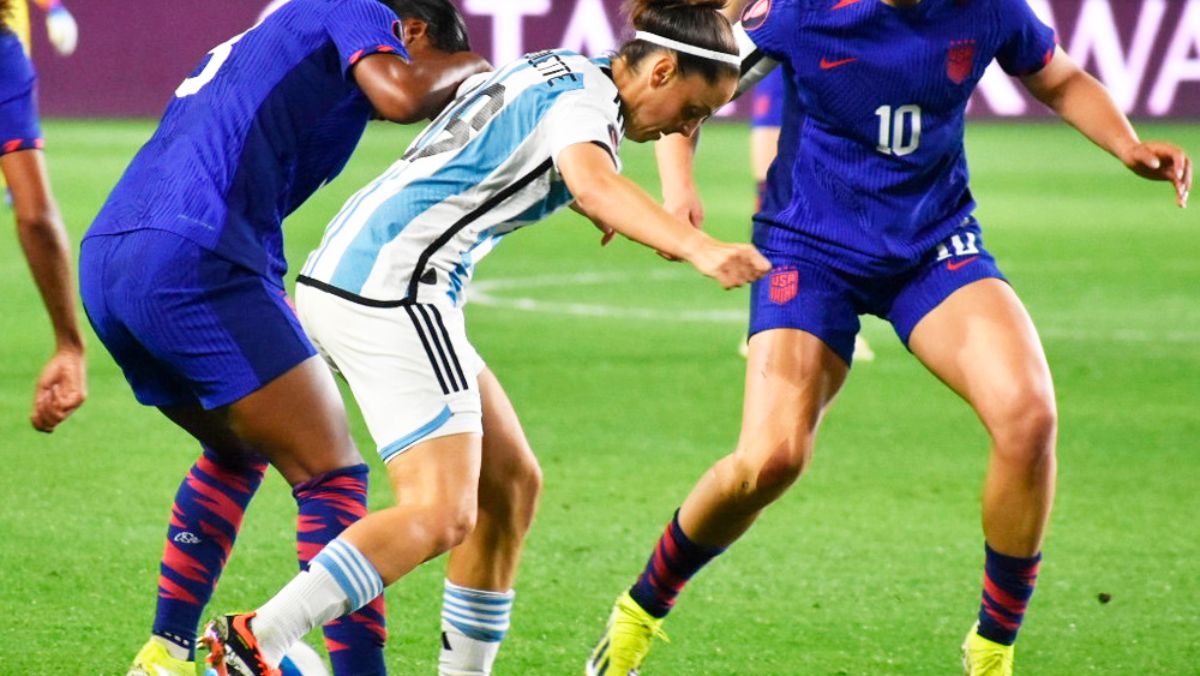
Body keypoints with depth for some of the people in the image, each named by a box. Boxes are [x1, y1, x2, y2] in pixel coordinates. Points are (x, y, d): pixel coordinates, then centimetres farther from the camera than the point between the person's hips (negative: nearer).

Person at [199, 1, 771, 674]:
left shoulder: (558, 72, 18)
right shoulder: (587, 96, -11)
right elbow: (594, 185, -35)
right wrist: (698, 248, -48)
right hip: (390, 287, -10)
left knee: (511, 482, 12)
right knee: (443, 514, -15)